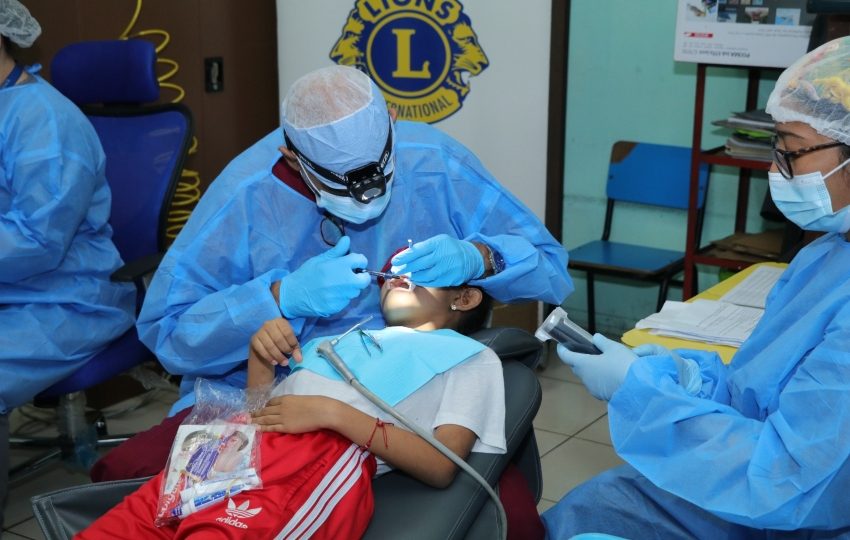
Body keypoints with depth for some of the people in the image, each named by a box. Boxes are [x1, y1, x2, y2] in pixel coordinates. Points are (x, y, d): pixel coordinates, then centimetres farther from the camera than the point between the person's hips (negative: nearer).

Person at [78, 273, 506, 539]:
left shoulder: (472, 356, 20)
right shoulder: (341, 331, 35)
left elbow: (441, 467, 3)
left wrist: (332, 413, -7)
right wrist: (260, 355, 13)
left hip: (330, 458, -5)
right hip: (241, 444, 6)